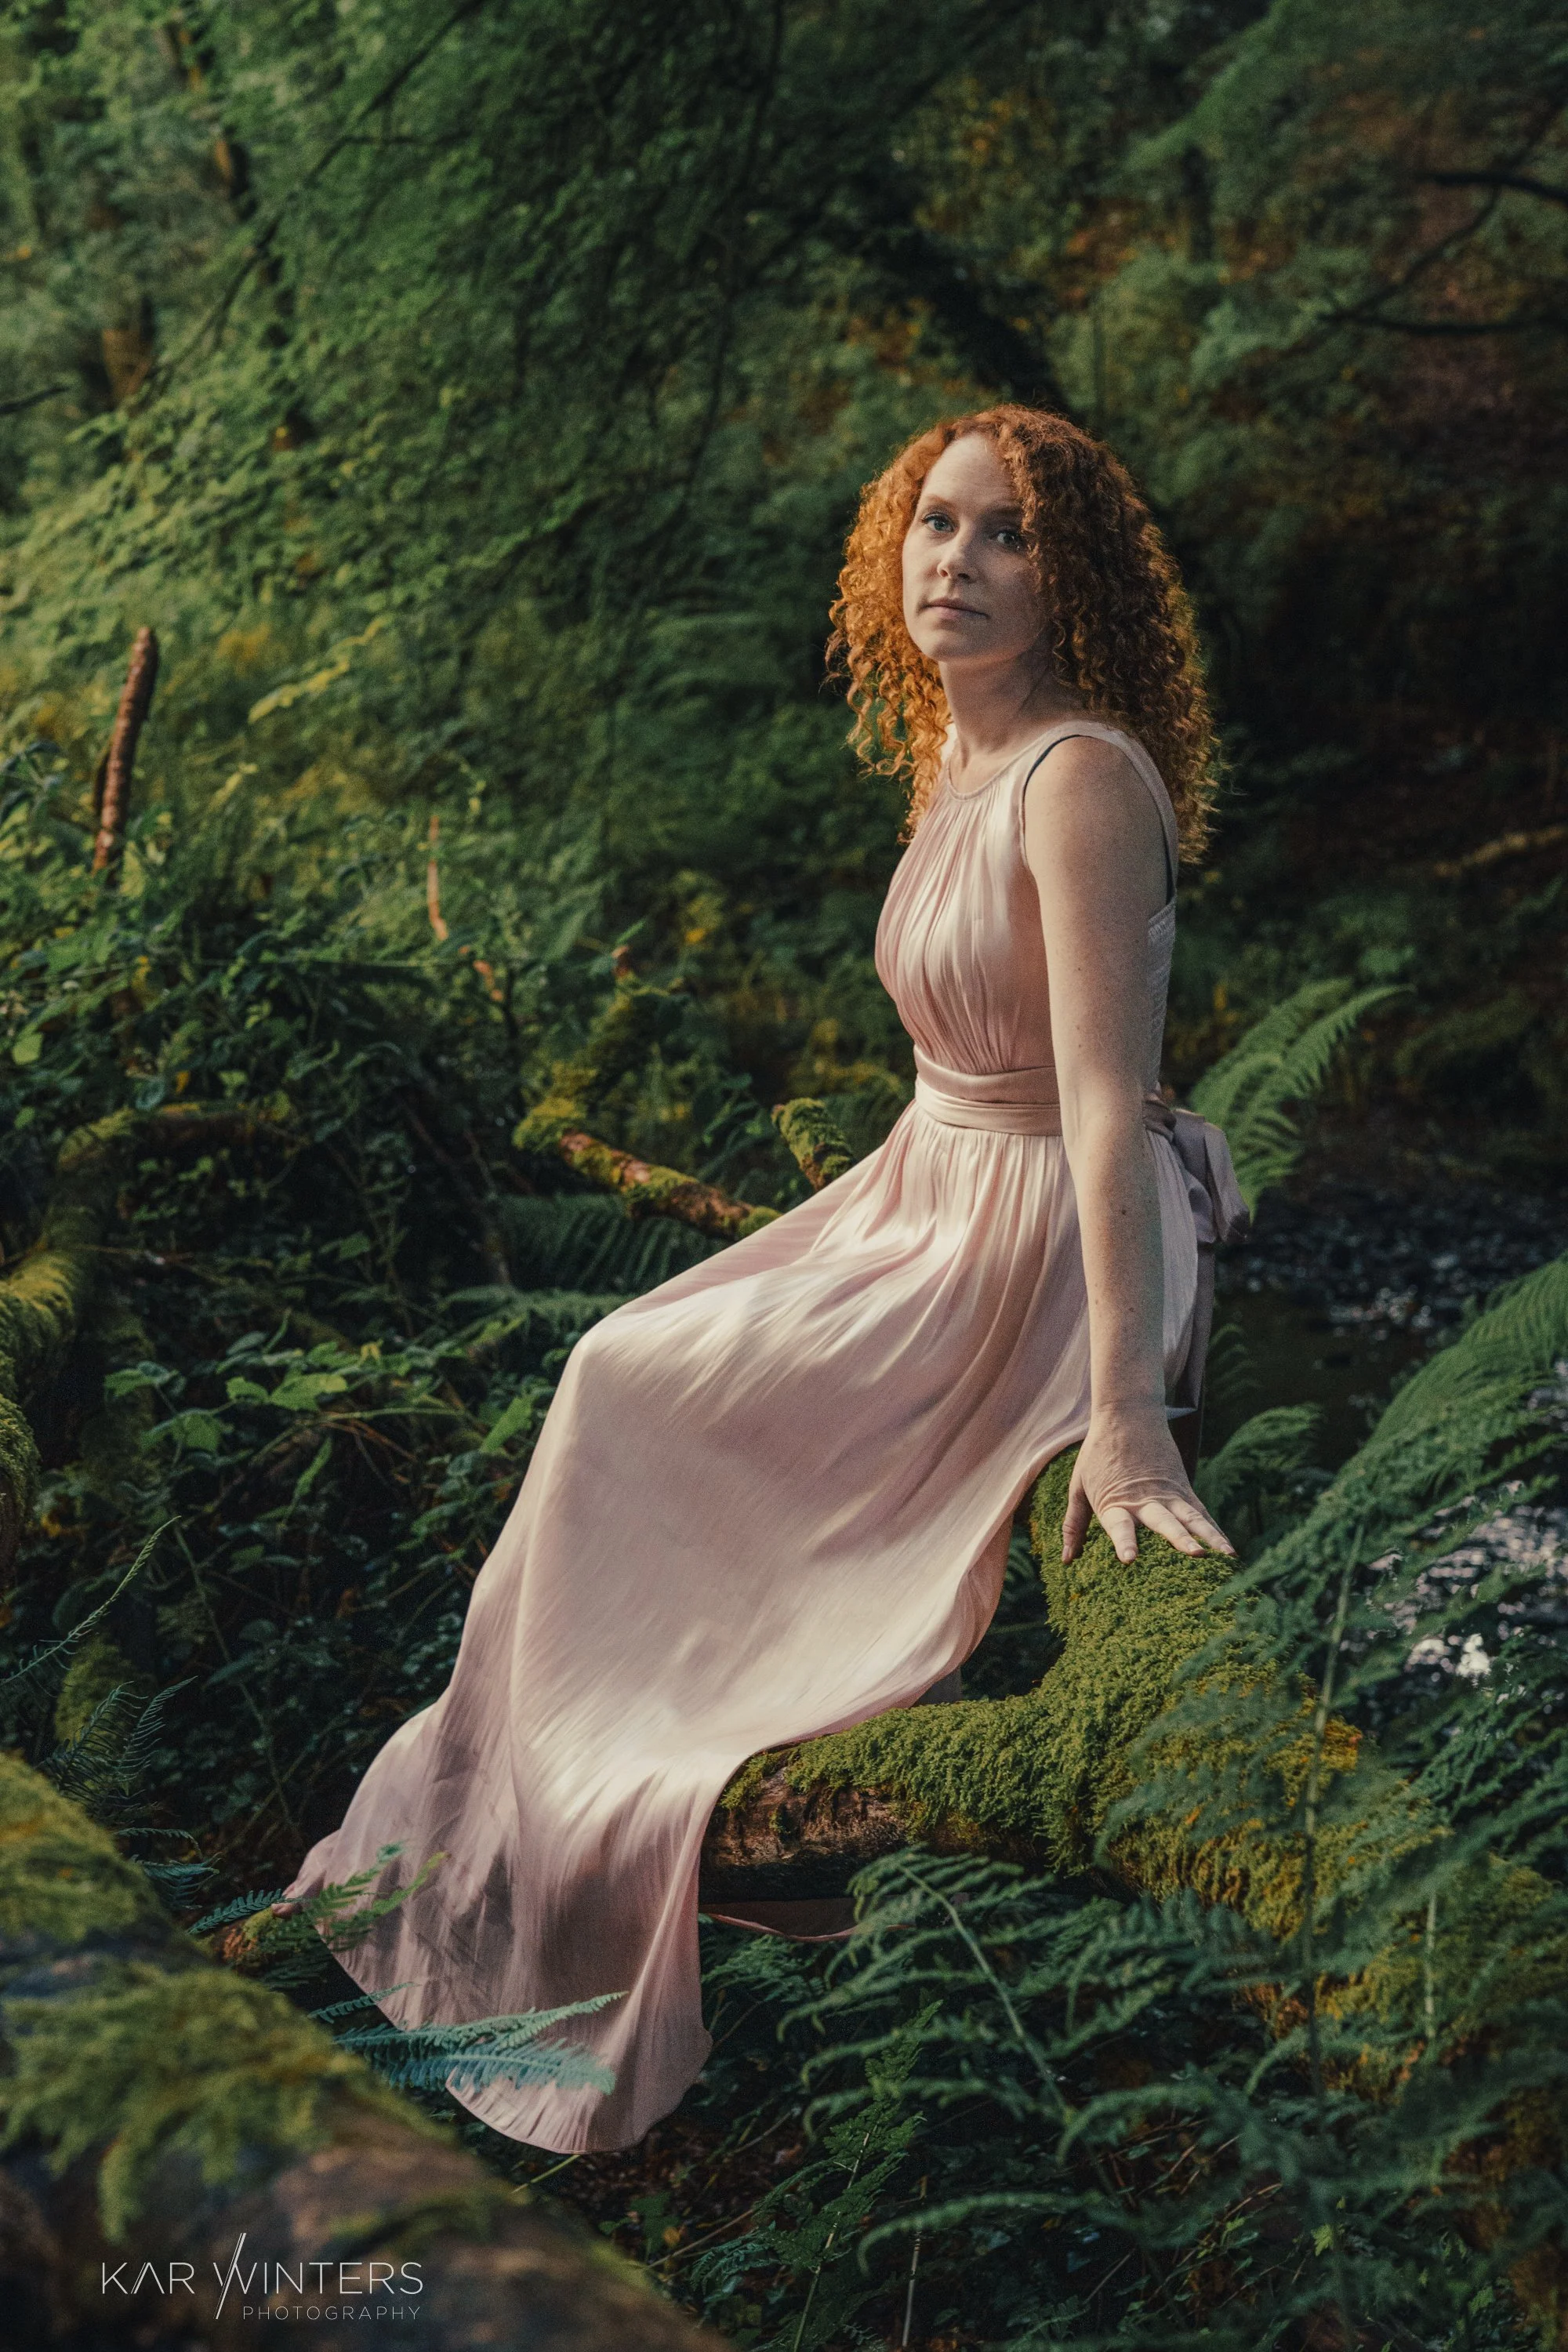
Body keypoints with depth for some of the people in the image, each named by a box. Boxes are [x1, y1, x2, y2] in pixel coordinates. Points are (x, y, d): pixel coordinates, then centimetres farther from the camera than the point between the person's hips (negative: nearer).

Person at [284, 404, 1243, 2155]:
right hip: (925, 1203, 9)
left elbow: (1109, 1101, -31)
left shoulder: (1083, 778, -24)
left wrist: (1123, 1413, -35)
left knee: (631, 1403, -1)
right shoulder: (954, 760, 5)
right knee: (629, 1387, 11)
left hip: (1041, 1259, -9)